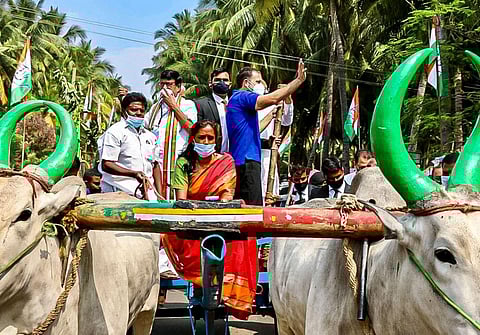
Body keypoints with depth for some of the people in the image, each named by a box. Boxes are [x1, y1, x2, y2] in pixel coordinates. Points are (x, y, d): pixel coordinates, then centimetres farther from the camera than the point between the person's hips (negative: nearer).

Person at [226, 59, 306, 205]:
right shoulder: (242, 96, -7)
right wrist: (299, 80, -15)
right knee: (253, 206, -14)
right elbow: (273, 98, -20)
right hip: (247, 160, -11)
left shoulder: (236, 98, 24)